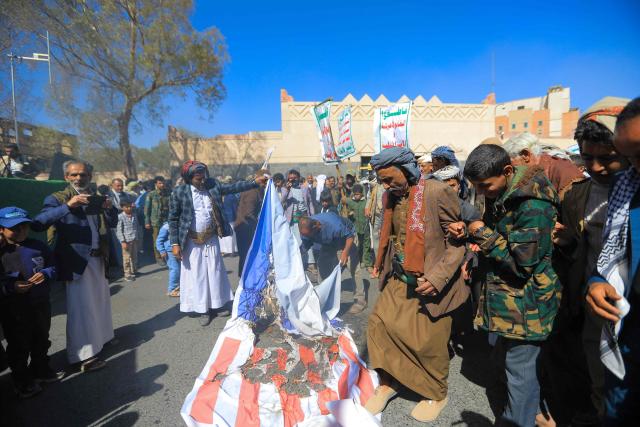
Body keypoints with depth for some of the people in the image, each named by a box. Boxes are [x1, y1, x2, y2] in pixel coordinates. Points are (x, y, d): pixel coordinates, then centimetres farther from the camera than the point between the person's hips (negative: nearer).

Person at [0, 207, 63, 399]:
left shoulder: (38, 246, -2)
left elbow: (53, 267, 5)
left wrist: (46, 274, -15)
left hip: (41, 304, 4)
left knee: (41, 341, 21)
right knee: (19, 347, 12)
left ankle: (41, 371, 42)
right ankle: (23, 383, 31)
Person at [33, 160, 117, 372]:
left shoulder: (97, 199, 12)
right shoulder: (57, 198, -5)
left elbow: (112, 224, 13)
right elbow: (38, 223, -19)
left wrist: (109, 208, -6)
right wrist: (67, 206, -29)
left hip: (98, 258, 6)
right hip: (77, 260, -6)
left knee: (99, 301, 18)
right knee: (80, 307, -4)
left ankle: (99, 337, 36)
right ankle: (83, 355, 3)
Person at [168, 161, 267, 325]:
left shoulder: (213, 185, -3)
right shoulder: (179, 193, -12)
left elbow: (233, 187, -3)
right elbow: (173, 219, -7)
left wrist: (255, 182, -12)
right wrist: (175, 244, -11)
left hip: (211, 238, 3)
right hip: (192, 241, -3)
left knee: (215, 272, 12)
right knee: (197, 275, 7)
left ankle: (216, 304, 29)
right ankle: (203, 310, 21)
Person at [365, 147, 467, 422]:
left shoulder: (437, 192, -18)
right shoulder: (392, 196, 3)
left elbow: (458, 240, -16)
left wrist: (438, 276, -25)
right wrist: (382, 265, 11)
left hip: (430, 284, -6)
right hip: (399, 281, 6)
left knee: (428, 342, 7)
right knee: (379, 323, 8)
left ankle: (437, 395, 36)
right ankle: (388, 383, 32)